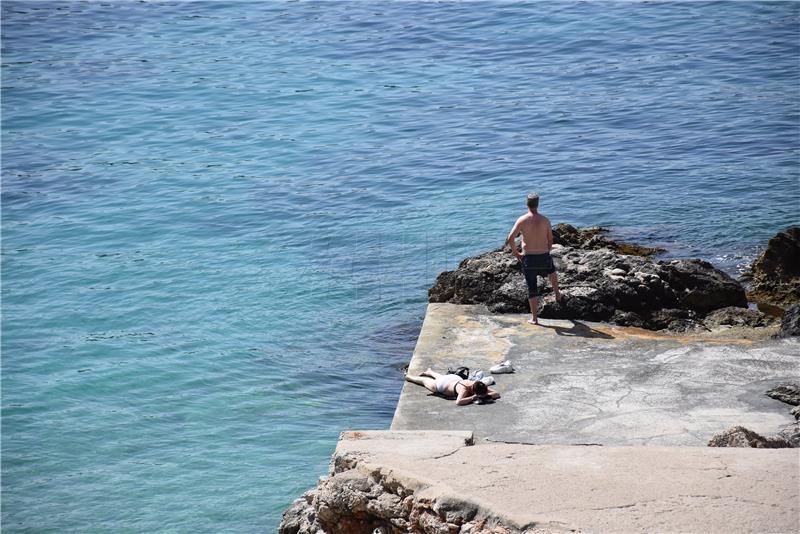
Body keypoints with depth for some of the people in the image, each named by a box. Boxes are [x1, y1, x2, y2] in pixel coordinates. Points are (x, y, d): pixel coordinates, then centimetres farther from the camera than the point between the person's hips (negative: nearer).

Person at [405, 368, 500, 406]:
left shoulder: (480, 386, -32)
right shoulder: (464, 389, -48)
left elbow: (497, 394, -31)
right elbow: (458, 402, -63)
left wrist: (486, 395, -48)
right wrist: (473, 397, -58)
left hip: (456, 379, 5)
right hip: (441, 385, -5)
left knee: (440, 377, 41)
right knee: (424, 381, 27)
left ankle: (429, 372, 73)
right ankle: (408, 376, 56)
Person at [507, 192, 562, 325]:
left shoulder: (522, 220, -8)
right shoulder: (545, 220, -3)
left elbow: (511, 238, -16)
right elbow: (550, 240, 4)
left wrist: (516, 252, -2)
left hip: (528, 258, -1)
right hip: (544, 256, 1)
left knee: (532, 288, 8)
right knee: (551, 270, 38)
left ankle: (534, 318, 11)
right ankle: (557, 294, 46)